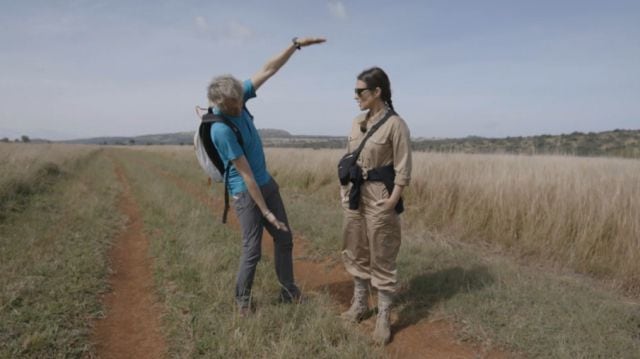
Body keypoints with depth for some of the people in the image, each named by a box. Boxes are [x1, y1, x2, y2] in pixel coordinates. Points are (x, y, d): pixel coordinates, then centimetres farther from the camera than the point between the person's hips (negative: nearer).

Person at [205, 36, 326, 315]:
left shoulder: (237, 98, -6)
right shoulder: (221, 130, -26)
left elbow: (268, 70, 2)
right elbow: (246, 174, -24)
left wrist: (296, 45, -2)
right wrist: (265, 210, -18)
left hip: (267, 183, 8)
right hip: (246, 192, -8)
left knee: (284, 239, 12)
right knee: (252, 249, 0)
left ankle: (289, 293, 26)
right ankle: (242, 301, 23)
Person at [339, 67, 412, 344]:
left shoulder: (395, 124, -13)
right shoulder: (358, 122, 8)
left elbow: (403, 171, -13)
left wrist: (391, 204, -17)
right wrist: (345, 191, 10)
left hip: (379, 198, -7)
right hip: (355, 196, 7)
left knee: (382, 260, 4)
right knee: (356, 254, 17)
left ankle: (383, 319, 19)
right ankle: (359, 305, 36)